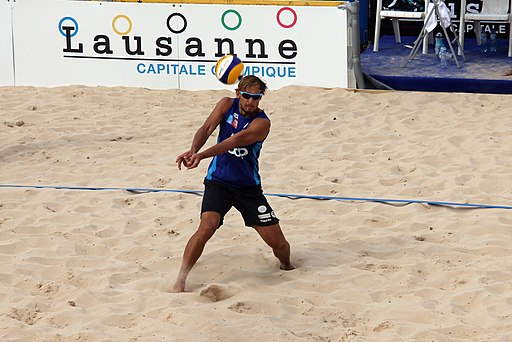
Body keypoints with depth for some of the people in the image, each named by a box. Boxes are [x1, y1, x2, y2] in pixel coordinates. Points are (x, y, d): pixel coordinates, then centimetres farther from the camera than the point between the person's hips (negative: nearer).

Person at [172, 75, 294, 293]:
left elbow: (235, 141, -29)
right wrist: (193, 150, -37)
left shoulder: (262, 122, -15)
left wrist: (202, 155, -43)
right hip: (218, 180, 0)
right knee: (207, 226, -27)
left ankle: (287, 267, 35)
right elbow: (206, 129, -14)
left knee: (278, 243, 0)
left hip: (248, 186, 0)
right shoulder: (227, 104, -3)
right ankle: (180, 280, -19)